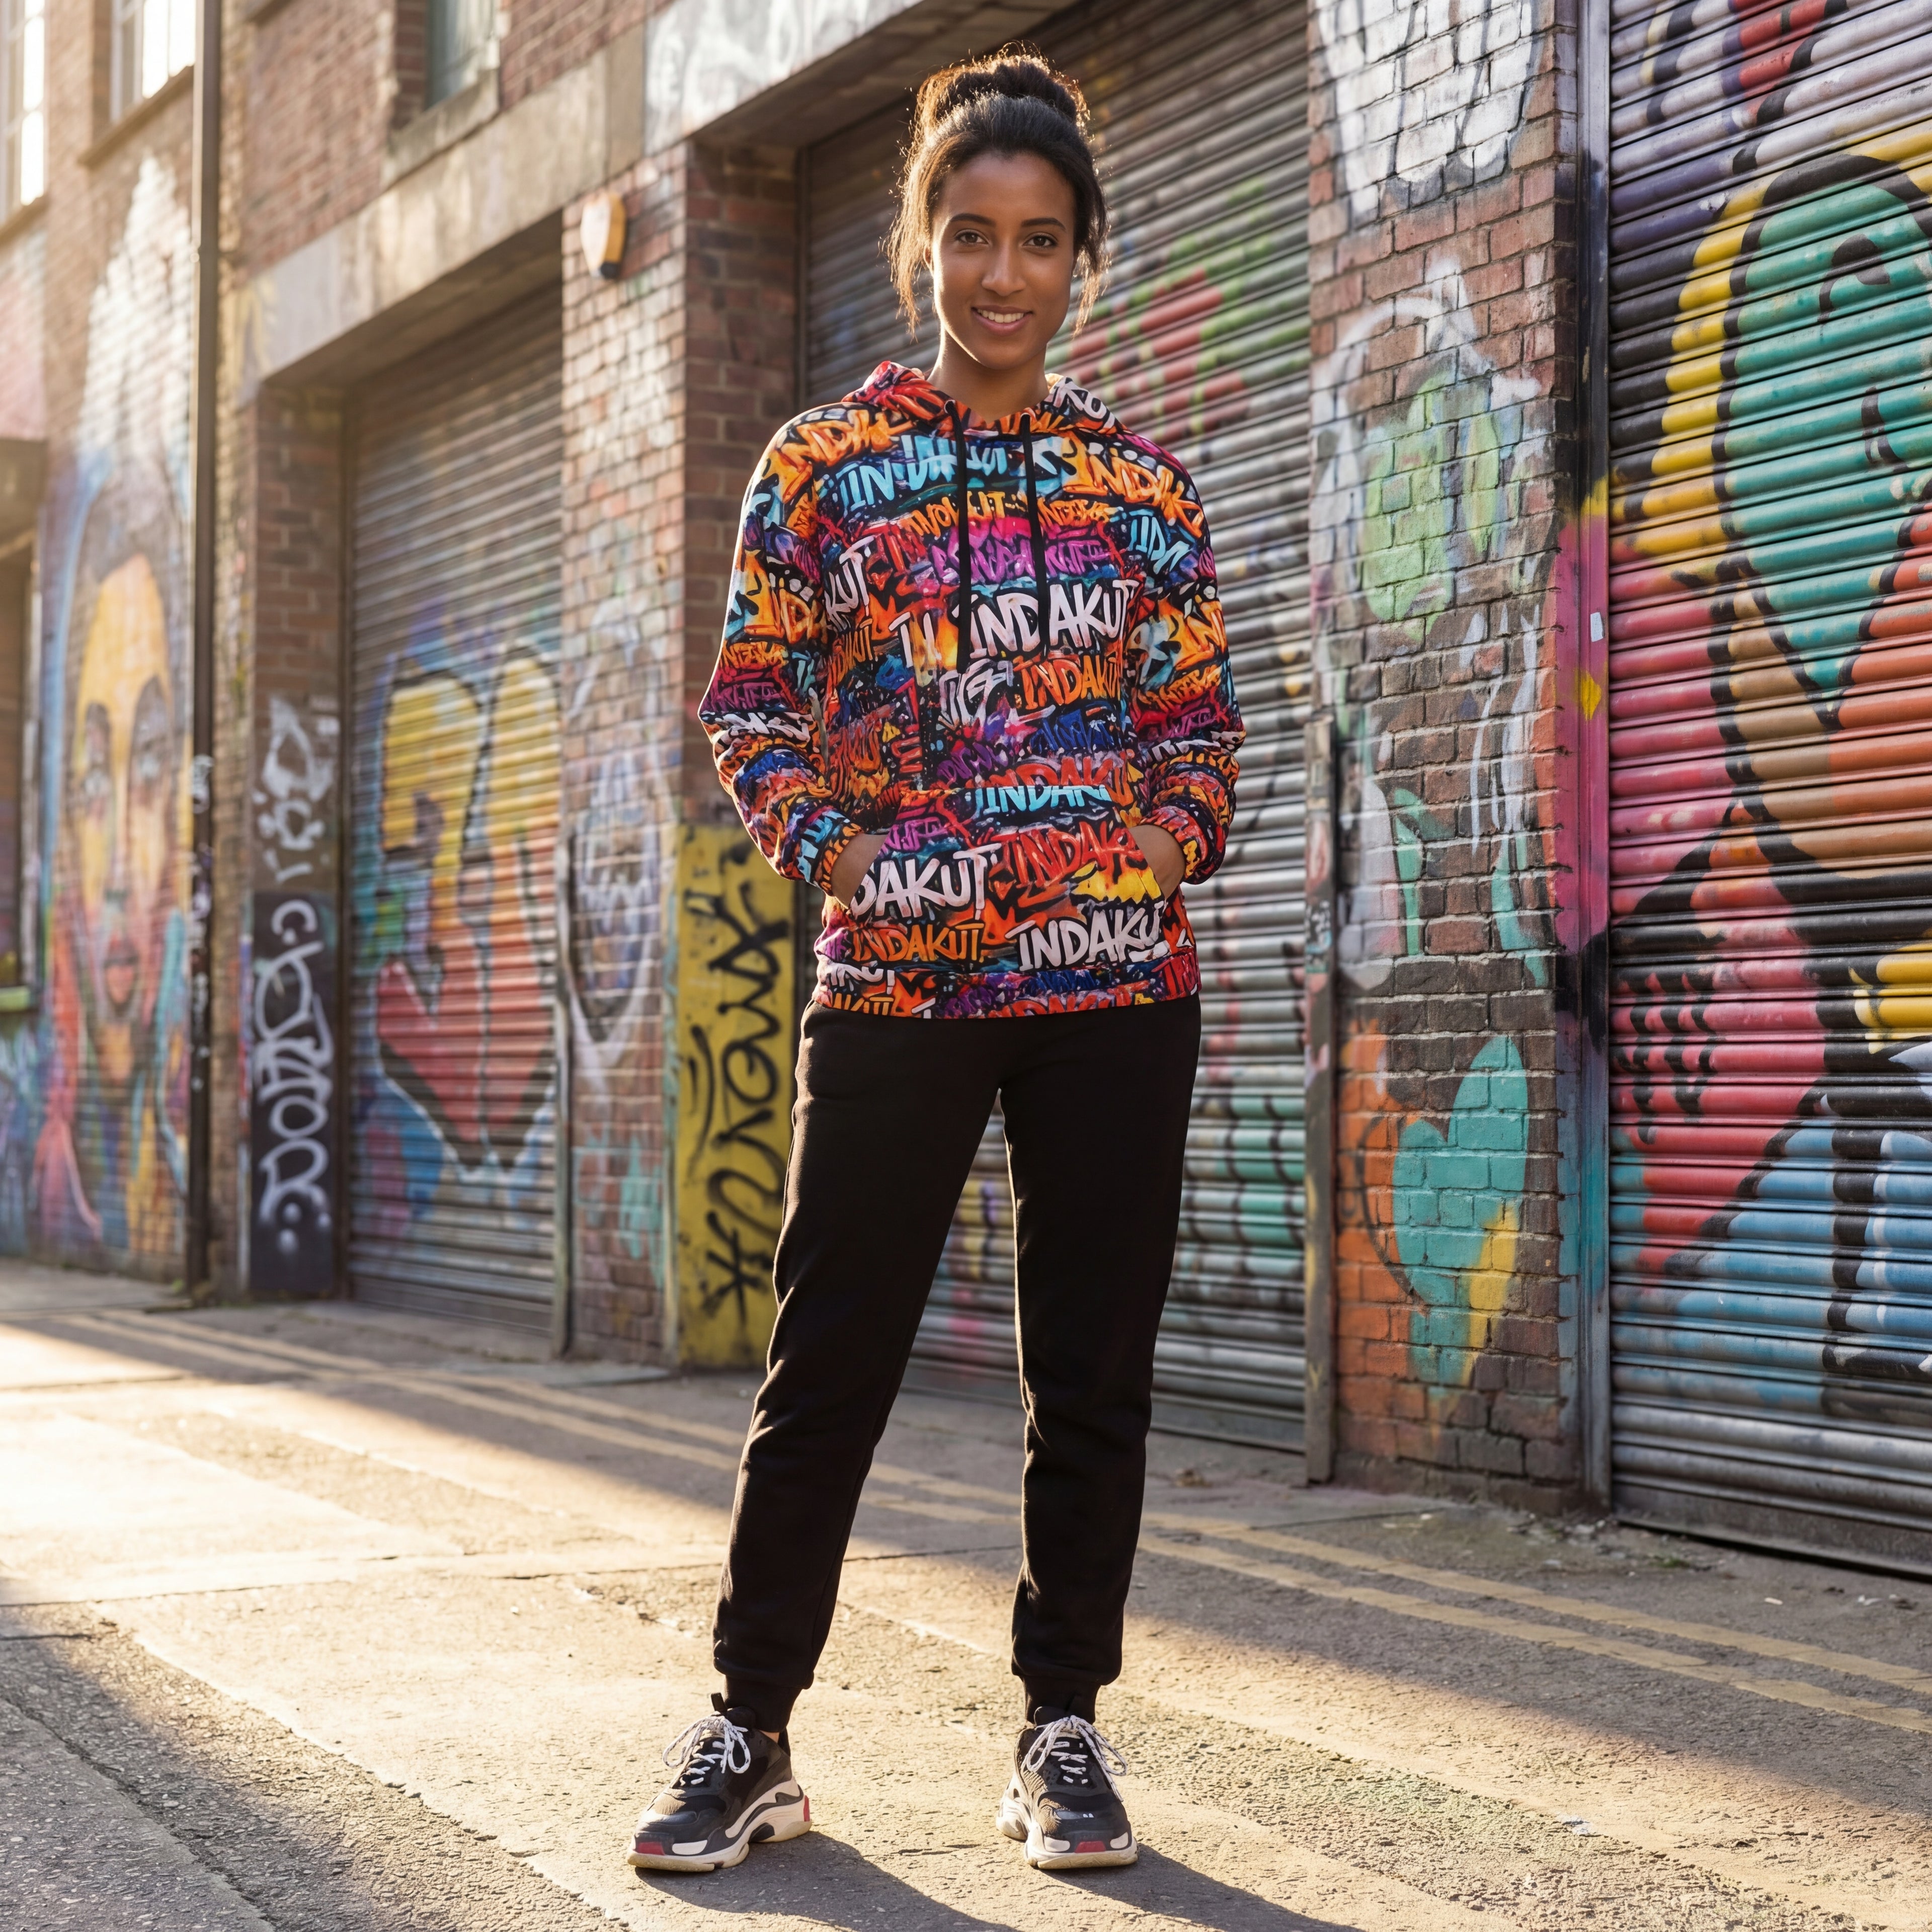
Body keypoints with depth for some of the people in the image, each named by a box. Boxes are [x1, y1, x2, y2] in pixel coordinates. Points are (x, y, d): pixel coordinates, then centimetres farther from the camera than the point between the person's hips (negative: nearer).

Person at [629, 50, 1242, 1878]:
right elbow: (751, 702, 5)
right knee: (827, 1364, 2)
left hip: (1115, 979, 2)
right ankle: (749, 1730, 15)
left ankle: (1063, 1728, 19)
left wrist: (1169, 839, -6)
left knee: (1095, 1372, 6)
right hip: (896, 976, -2)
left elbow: (1200, 714, 13)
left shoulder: (1141, 482, 10)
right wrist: (837, 852, -11)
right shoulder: (825, 463, 5)